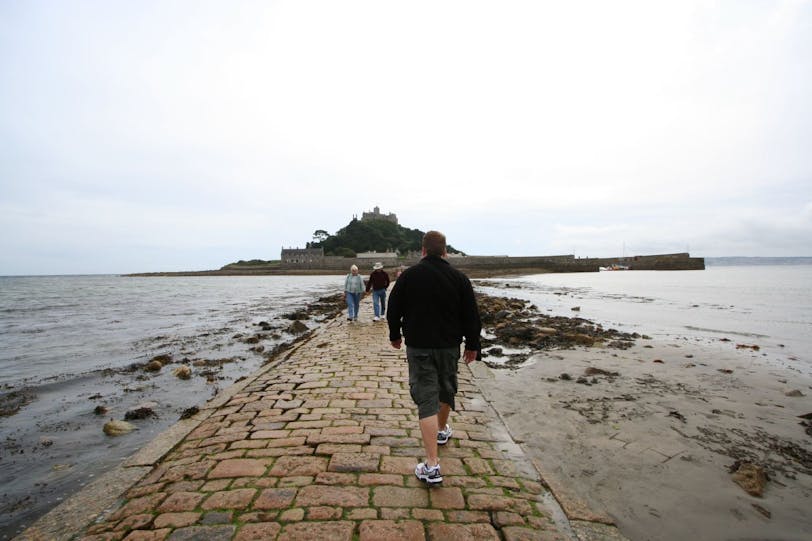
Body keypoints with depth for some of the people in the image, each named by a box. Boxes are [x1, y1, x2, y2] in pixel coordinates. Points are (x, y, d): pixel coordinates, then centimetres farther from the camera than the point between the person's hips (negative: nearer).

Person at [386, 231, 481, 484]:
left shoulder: (408, 276, -6)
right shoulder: (459, 278, -4)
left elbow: (393, 309, 1)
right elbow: (471, 315, -2)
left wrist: (395, 335, 17)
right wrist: (472, 345, 9)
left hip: (418, 346, -2)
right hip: (449, 346, 2)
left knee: (426, 399, -2)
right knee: (446, 389, 24)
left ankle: (432, 465, -6)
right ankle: (442, 430, 48)